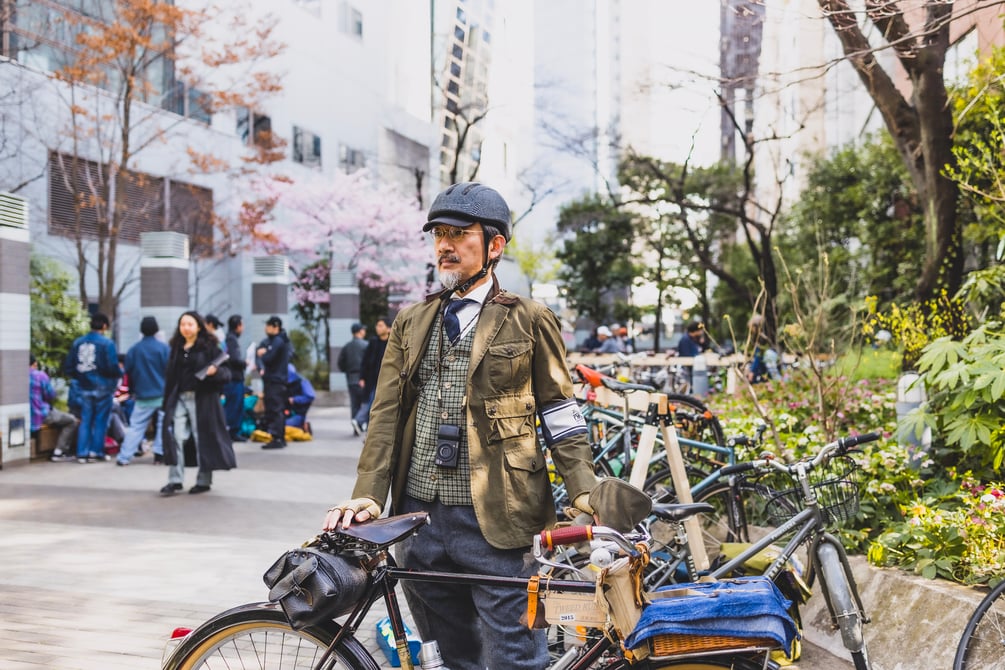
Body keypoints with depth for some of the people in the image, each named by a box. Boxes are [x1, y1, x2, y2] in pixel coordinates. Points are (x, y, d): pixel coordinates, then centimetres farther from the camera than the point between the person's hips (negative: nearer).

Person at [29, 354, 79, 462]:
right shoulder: (40, 375, -10)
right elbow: (51, 395, -3)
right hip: (40, 416, -7)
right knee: (72, 420, 11)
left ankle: (63, 450, 24)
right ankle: (58, 452, 1)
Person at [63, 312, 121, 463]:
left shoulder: (78, 343, 4)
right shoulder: (107, 343, -12)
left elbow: (68, 367, 5)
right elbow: (112, 367, -16)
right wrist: (119, 374, 5)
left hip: (85, 387, 5)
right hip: (102, 387, -4)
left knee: (85, 420, 10)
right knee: (100, 421, 4)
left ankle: (82, 453, 8)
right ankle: (96, 451, 5)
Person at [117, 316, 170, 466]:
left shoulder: (133, 350, 1)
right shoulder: (164, 348, -6)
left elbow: (128, 372, 8)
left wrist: (133, 390, 21)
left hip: (143, 396, 2)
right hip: (163, 394, -2)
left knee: (135, 426, 5)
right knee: (163, 424, 7)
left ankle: (124, 457, 0)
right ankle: (159, 453, 2)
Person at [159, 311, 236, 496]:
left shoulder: (209, 347, -3)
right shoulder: (176, 348, 12)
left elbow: (226, 373, -5)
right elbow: (170, 376, 15)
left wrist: (215, 371, -27)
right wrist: (167, 402, 12)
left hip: (202, 399, -4)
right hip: (179, 398, 5)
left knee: (203, 438, 2)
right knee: (175, 437, -3)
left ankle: (204, 480, 13)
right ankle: (175, 480, 2)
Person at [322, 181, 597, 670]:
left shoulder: (529, 320, 3)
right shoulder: (411, 322, 14)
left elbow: (558, 411, 3)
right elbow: (386, 413, 9)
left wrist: (584, 489, -10)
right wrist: (369, 496, -4)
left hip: (492, 520, -4)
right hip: (418, 516, 4)